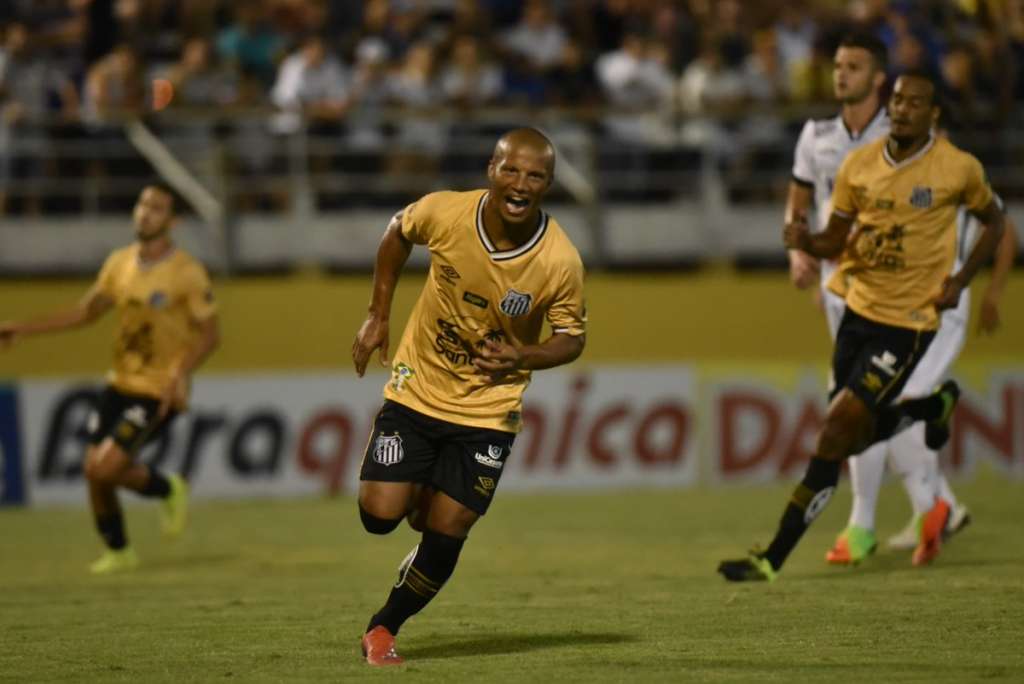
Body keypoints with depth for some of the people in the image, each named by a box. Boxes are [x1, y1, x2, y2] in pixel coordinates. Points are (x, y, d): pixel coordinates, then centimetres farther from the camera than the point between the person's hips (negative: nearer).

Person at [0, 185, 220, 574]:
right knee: (93, 471, 3)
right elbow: (86, 312, 16)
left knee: (105, 469, -17)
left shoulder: (187, 274, -13)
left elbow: (209, 334, -10)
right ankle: (118, 552, 25)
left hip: (159, 392, -6)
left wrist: (181, 373, -27)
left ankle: (168, 490, 13)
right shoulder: (120, 263, 4)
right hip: (121, 383, 6)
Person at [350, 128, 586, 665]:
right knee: (379, 515, -5)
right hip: (416, 391, 1)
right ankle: (420, 501, 32)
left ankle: (384, 629, 21)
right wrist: (379, 315, 3)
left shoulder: (560, 262, -22)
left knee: (446, 535, -3)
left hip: (488, 412, -1)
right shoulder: (444, 213, -19)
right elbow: (398, 233, 5)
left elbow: (571, 338, -7)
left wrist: (523, 357, -28)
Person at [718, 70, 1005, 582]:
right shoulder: (859, 165, 0)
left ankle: (774, 558, -11)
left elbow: (993, 222, 8)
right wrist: (805, 241, -16)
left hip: (907, 323, -6)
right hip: (858, 309, 6)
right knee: (855, 437, 14)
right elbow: (835, 240, 7)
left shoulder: (959, 169, -9)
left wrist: (960, 280, -5)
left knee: (837, 430, -14)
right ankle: (935, 404, 44)